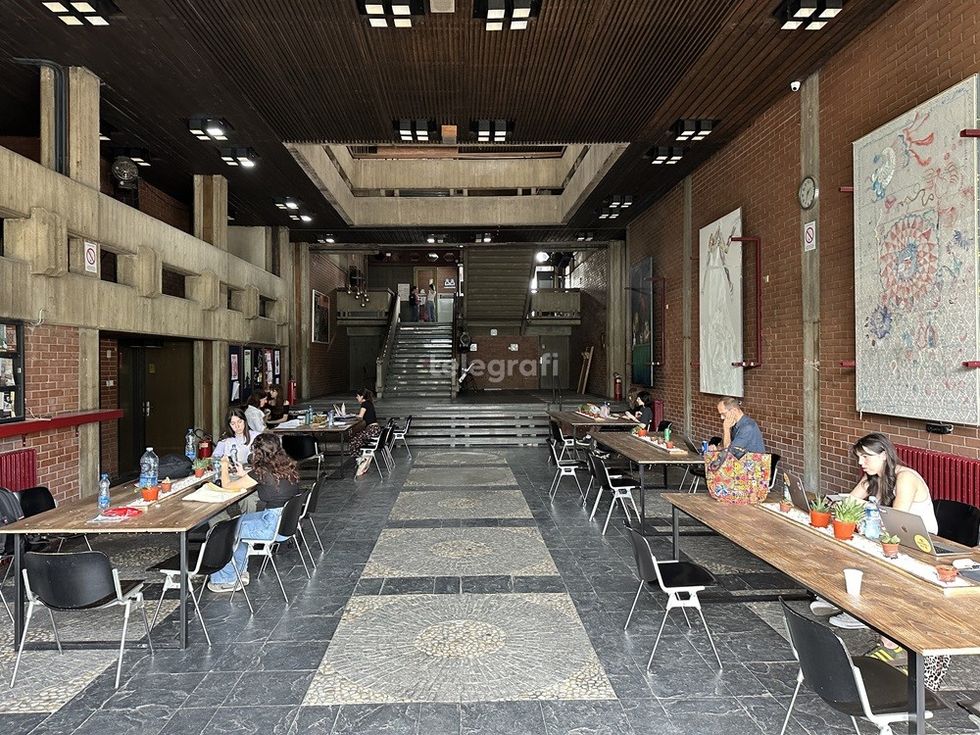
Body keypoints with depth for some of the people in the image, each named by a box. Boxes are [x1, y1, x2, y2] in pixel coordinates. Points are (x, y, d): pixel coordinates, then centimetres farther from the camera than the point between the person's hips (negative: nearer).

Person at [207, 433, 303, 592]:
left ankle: (228, 580, 26)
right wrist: (244, 475, 21)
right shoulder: (288, 467, 3)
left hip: (275, 526, -8)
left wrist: (224, 465, 11)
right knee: (241, 521, 25)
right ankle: (241, 572, 32)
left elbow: (227, 485, -6)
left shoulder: (262, 473, -18)